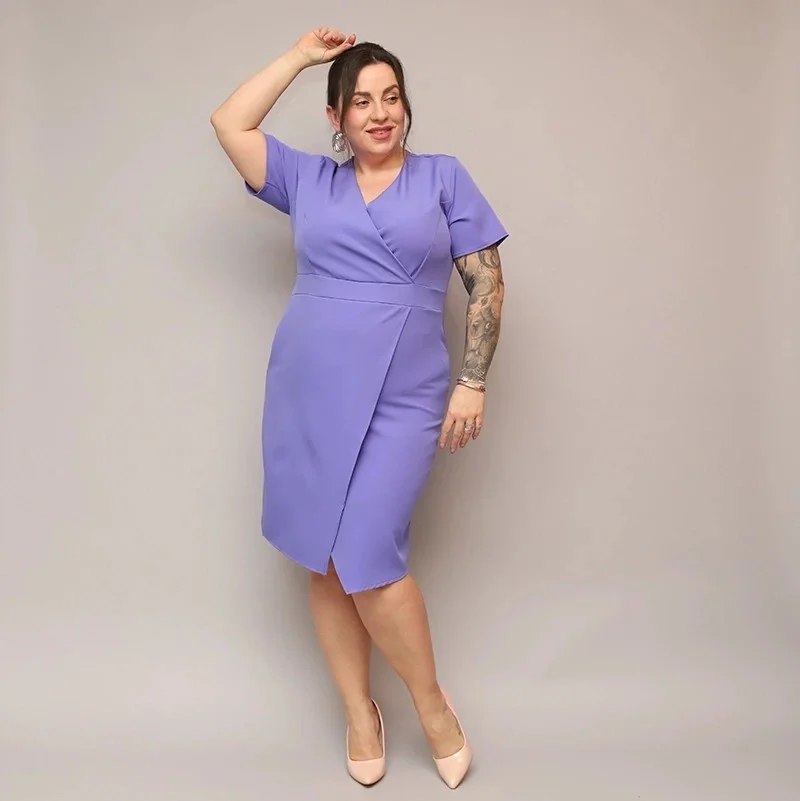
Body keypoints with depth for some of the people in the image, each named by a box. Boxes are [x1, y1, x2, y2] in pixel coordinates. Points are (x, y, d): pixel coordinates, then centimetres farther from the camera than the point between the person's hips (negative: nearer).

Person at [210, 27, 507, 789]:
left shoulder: (443, 176, 6)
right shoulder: (308, 181, 12)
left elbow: (487, 283, 3)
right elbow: (229, 123, 9)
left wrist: (472, 383, -4)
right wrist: (301, 55, 14)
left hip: (399, 402, -3)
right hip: (306, 396, 4)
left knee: (367, 561, -11)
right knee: (324, 564, 6)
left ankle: (432, 702, 15)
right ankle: (360, 712, 26)